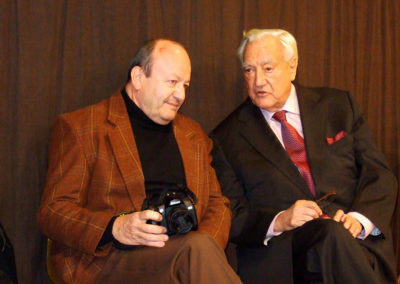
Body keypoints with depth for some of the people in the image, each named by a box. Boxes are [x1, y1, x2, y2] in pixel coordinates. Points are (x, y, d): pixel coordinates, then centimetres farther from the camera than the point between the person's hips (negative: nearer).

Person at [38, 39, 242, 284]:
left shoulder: (194, 135, 24)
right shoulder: (79, 127, 6)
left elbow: (218, 203, 21)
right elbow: (52, 213, 0)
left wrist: (206, 244, -4)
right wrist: (115, 228, -19)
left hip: (182, 257, 5)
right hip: (107, 262, -5)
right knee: (198, 249, -33)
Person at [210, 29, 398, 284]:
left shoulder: (339, 106, 16)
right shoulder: (227, 138, 11)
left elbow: (379, 175, 11)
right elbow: (232, 217, 7)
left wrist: (359, 217, -10)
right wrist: (279, 221, -14)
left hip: (359, 244, 3)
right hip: (282, 259, -2)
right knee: (333, 234, -35)